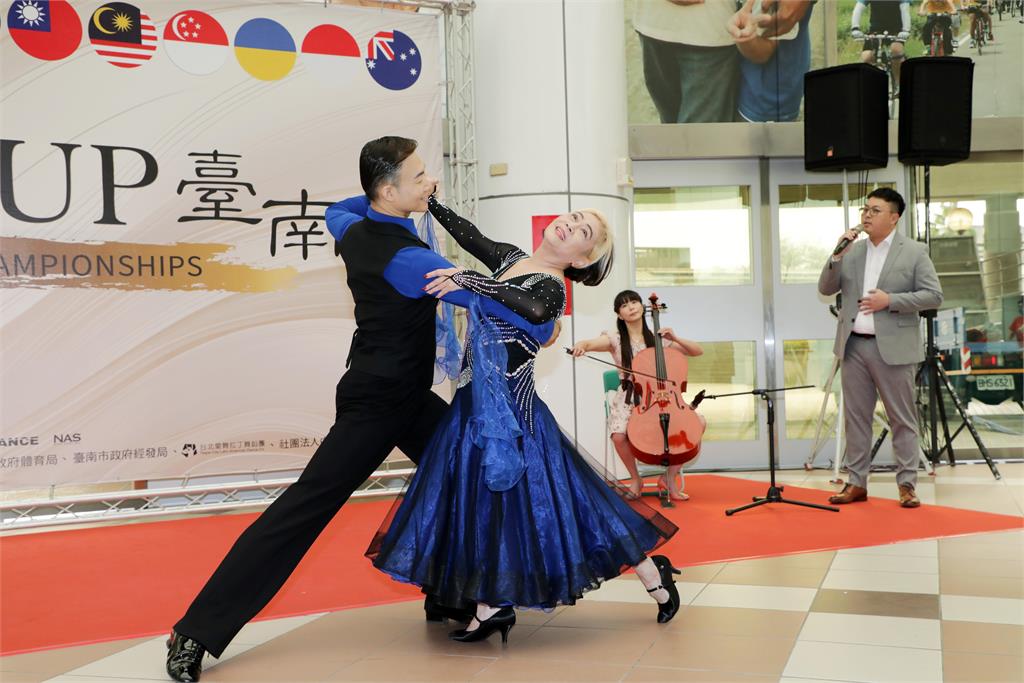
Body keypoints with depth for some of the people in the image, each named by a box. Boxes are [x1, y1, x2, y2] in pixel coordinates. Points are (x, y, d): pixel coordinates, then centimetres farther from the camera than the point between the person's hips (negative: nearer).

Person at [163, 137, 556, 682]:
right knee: (305, 507, -9)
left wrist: (412, 196, 26)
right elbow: (482, 296, -18)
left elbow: (334, 211, 28)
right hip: (377, 405, -10)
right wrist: (541, 328, -4)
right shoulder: (407, 259, -23)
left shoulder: (355, 231, 3)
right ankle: (196, 633, -5)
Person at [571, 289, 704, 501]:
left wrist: (675, 339, -9)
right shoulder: (615, 340, 0)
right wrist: (580, 346, -41)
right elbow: (589, 343, -17)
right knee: (619, 435, -33)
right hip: (627, 400, -2)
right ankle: (635, 479, -1)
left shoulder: (657, 339, 6)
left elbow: (698, 351, 8)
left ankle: (670, 477, 0)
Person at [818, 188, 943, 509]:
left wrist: (890, 300, -16)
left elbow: (934, 296, -5)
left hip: (892, 347, -4)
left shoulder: (914, 251, -2)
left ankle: (907, 484, 10)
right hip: (854, 345, 4)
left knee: (902, 419, 3)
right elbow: (826, 289, 6)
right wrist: (837, 256, -8)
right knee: (856, 417, 8)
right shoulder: (851, 250, 9)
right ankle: (856, 483, 15)